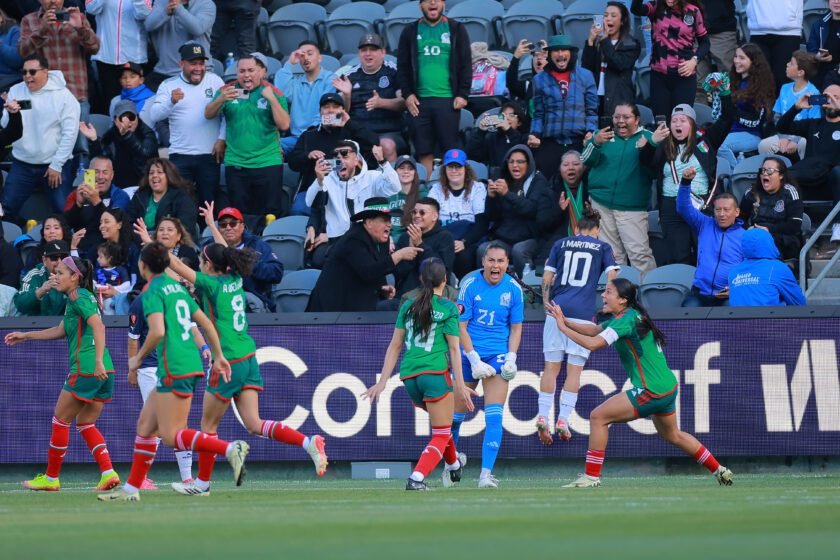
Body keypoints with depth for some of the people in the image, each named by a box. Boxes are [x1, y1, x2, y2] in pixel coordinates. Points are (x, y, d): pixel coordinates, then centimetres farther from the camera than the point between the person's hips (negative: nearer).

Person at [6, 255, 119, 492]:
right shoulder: (83, 297, 20)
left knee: (61, 421, 4)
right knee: (85, 424, 14)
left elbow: (98, 326, -22)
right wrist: (26, 336, 35)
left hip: (85, 370, -9)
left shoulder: (78, 297, -9)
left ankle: (51, 478, 12)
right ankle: (108, 472, -1)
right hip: (102, 374, 9)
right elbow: (61, 331, 31)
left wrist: (98, 361, -29)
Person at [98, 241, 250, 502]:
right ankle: (131, 488, 17)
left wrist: (138, 358, -7)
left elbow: (157, 331, -22)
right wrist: (219, 356, 27)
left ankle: (231, 449, -22)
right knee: (145, 425, 14)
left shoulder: (153, 291, -9)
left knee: (171, 436, -9)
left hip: (174, 368, -9)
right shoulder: (177, 287, 17)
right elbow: (206, 324, 20)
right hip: (190, 362, 9)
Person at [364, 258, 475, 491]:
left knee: (440, 421, 31)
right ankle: (416, 479, -19)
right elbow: (454, 349, -3)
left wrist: (383, 381, 13)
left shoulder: (408, 306, 14)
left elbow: (395, 346, 13)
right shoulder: (448, 308, 2)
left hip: (408, 375, 6)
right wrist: (460, 386, -3)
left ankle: (453, 467, 45)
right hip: (435, 372, -6)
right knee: (441, 435, 0)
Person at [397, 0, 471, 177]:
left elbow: (466, 64, 4)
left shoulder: (456, 29, 7)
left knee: (451, 147, -4)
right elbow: (402, 67, 10)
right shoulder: (410, 32, 11)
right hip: (419, 100, 2)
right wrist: (407, 94, -1)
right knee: (423, 151, 2)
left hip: (448, 100, -2)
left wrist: (463, 94, -5)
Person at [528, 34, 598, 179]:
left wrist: (591, 133, -7)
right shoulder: (540, 79, 10)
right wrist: (535, 134, -3)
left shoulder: (585, 76, 7)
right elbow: (539, 114, 13)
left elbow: (592, 111, 8)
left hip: (579, 143, -1)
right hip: (550, 144, 1)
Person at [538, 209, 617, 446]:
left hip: (557, 309, 2)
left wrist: (547, 303, 21)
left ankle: (543, 417, -4)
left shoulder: (561, 244, 13)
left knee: (551, 366, 5)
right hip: (583, 312, -2)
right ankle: (563, 419, -6)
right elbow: (612, 278, 1)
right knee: (574, 369, 2)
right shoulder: (603, 248, 9)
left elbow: (547, 278, 10)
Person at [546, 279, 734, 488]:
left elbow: (593, 343, -28)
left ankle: (591, 477, -8)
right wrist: (566, 322, 3)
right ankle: (719, 471, 37)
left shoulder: (626, 320, -19)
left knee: (598, 417, -9)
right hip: (668, 387, 10)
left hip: (651, 391, -10)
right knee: (672, 435, 29)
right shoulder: (629, 316, 10)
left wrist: (563, 328, -18)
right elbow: (595, 330, 17)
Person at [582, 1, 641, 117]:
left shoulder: (631, 45, 3)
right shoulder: (597, 41, 14)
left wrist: (605, 39, -11)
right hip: (596, 98, 3)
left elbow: (619, 64, -12)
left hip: (618, 100, -3)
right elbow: (586, 67, 5)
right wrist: (591, 41, -4)